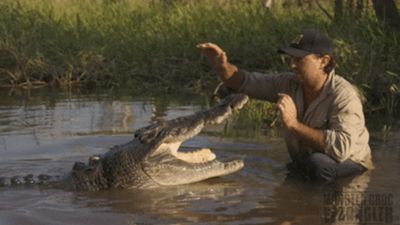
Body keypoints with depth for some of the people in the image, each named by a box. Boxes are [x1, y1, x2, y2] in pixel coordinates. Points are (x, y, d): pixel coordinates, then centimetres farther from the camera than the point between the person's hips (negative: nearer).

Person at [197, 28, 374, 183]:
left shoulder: (343, 96, -26)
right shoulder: (289, 83, -5)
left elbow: (341, 148, -41)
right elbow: (246, 82, 4)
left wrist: (294, 124, -39)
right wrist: (222, 65, -18)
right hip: (305, 164, 7)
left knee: (318, 162, -35)